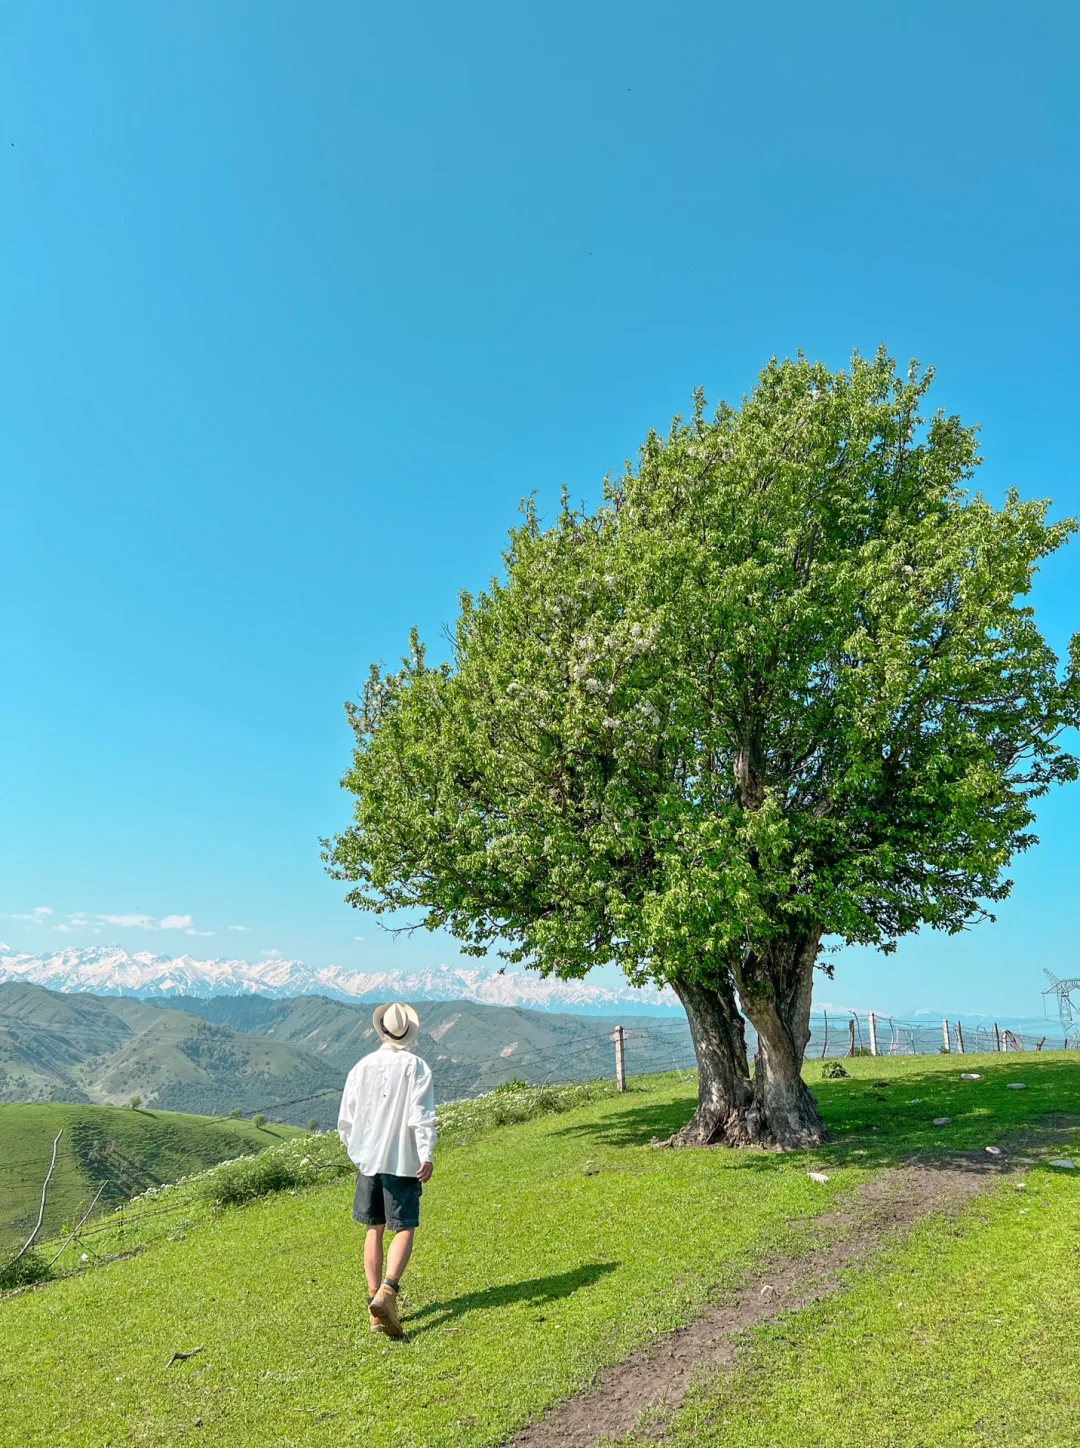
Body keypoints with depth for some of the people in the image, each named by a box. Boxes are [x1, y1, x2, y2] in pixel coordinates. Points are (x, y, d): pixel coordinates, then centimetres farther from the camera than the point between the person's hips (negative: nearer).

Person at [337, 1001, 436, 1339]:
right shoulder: (416, 1066, -8)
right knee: (405, 1229, 4)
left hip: (368, 1159, 4)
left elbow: (345, 1121, 9)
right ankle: (387, 1291, -15)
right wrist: (427, 1156, -15)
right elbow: (422, 1116, -16)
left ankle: (375, 1300, 18)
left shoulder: (361, 1067, 3)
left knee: (374, 1229, 15)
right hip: (403, 1161, -4)